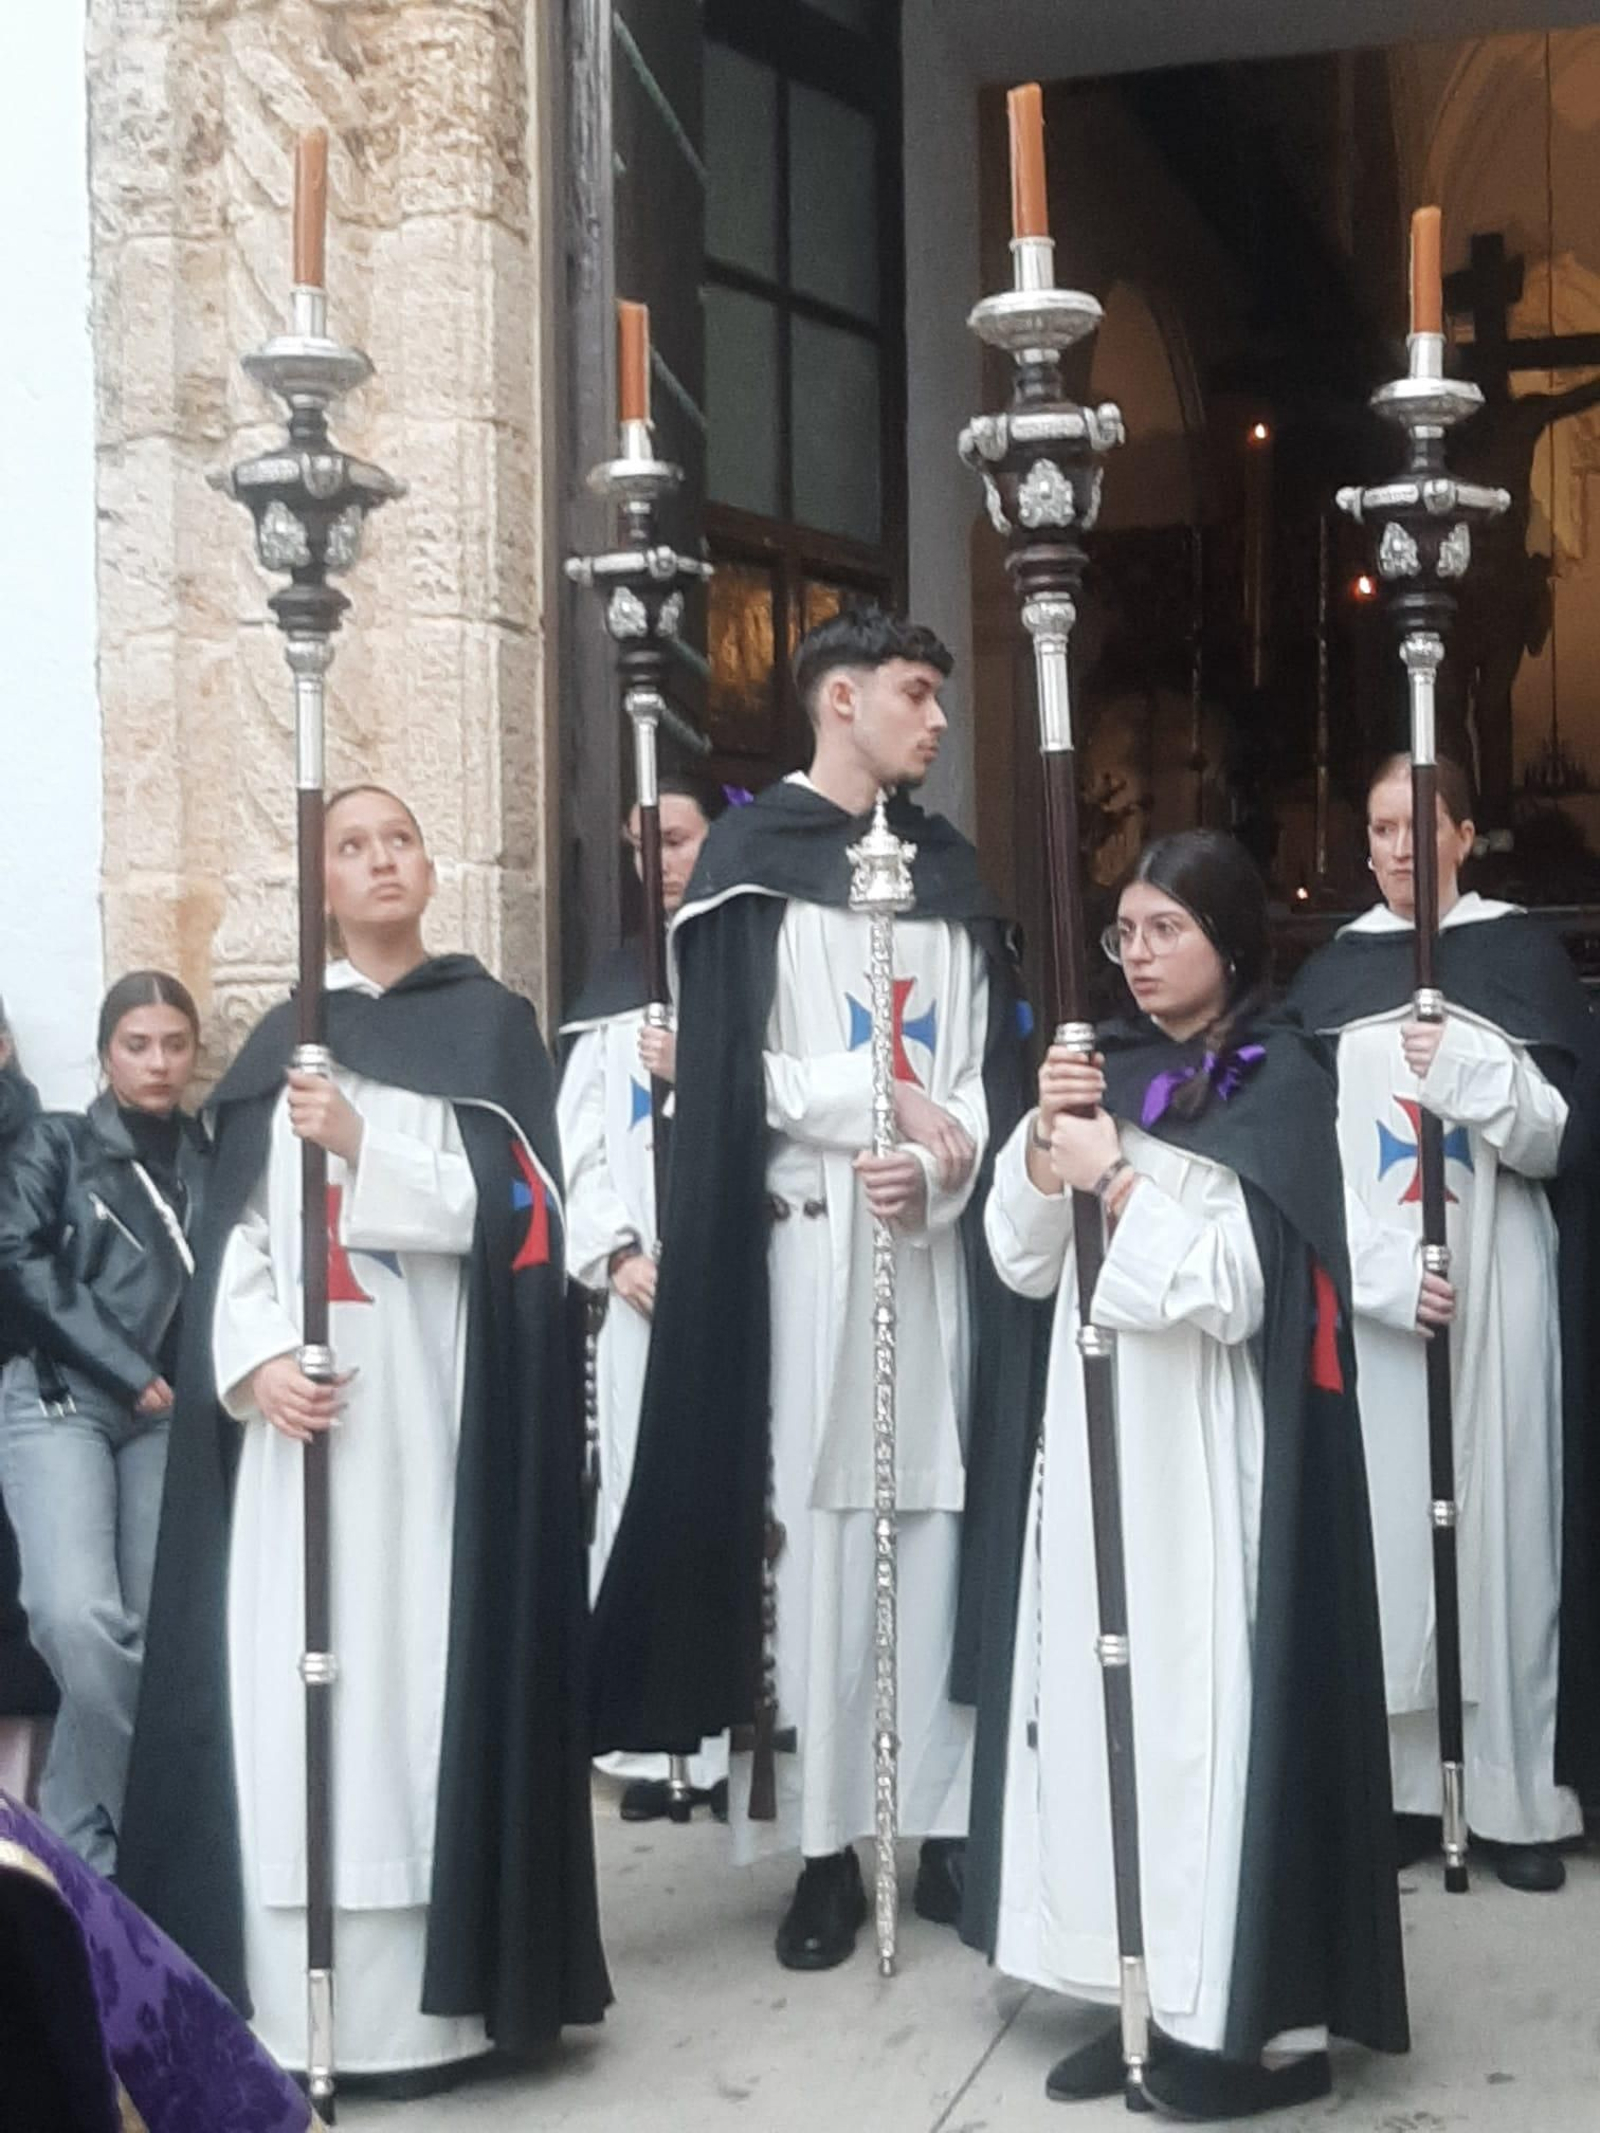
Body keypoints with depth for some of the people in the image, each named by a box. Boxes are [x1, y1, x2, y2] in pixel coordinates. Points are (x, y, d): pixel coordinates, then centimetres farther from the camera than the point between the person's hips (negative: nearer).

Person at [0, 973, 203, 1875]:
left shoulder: (212, 1160, 14)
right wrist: (130, 1373, -9)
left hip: (171, 1419, 3)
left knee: (151, 1632, -4)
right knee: (81, 1617, -19)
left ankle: (85, 1837, 11)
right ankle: (88, 1839, -3)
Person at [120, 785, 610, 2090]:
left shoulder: (490, 1023, 7)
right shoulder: (283, 1044, 15)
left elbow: (512, 1206, -5)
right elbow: (235, 1230, 8)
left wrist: (364, 1150, -17)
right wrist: (256, 1360, -9)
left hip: (431, 1400, -3)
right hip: (293, 1399, 3)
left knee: (415, 1668, -6)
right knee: (286, 1684, -1)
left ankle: (419, 1998, 0)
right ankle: (287, 2002, 6)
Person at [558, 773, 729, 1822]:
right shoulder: (618, 982, 18)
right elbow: (579, 1141, 11)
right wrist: (613, 1253, -1)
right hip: (645, 1285, 4)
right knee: (642, 1502, 2)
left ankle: (739, 1738, 1)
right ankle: (651, 1744, 7)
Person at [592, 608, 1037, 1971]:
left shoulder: (952, 867, 16)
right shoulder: (751, 853, 2)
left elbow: (994, 1055, 10)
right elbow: (729, 1065, -6)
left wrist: (939, 1164, -8)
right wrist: (887, 1102, -9)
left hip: (934, 1236, 4)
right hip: (796, 1233, -4)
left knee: (939, 1519, 2)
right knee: (806, 1525, -4)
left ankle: (947, 1827, 8)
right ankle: (824, 1848, 2)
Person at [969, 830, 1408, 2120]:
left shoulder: (1277, 1085, -6)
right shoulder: (1110, 1069, 12)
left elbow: (1232, 1290, -14)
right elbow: (1023, 1264, 9)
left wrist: (1116, 1180, -14)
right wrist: (1045, 1142, -5)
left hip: (1208, 1450, -6)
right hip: (1097, 1434, 6)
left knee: (1206, 1703, -5)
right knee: (1102, 1695, 5)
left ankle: (1253, 2018, 4)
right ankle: (1145, 1998, 14)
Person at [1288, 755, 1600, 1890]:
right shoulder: (1332, 974, 9)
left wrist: (1467, 1068, -18)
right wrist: (1389, 1274, -10)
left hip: (1500, 1290, -1)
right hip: (1370, 1297, 2)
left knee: (1502, 1525, -1)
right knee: (1391, 1529, 1)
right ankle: (1407, 1784, 9)